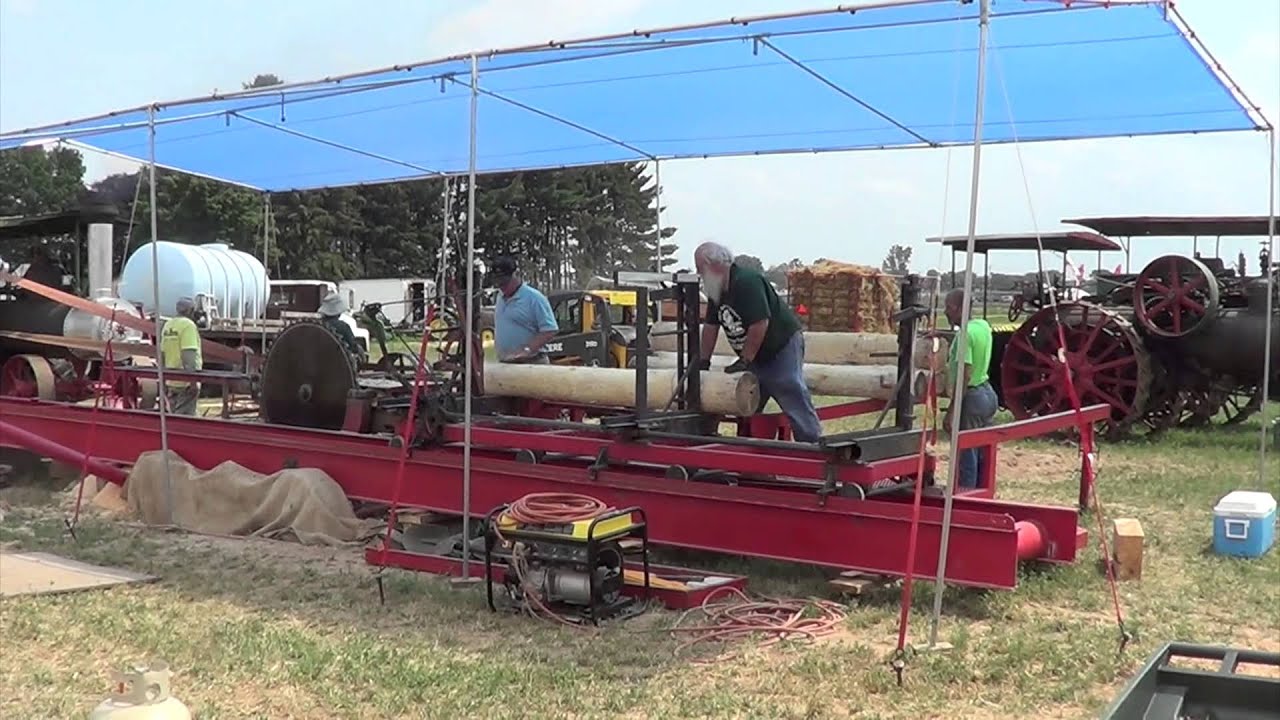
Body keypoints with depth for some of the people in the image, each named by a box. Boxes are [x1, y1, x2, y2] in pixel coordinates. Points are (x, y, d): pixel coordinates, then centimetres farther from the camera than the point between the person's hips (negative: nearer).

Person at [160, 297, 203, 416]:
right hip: (185, 379, -8)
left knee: (174, 414, 16)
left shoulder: (168, 325, 13)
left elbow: (162, 353, 16)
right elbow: (188, 354, -21)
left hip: (170, 380, 8)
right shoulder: (188, 325, -12)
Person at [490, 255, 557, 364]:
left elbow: (550, 331, -15)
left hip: (531, 363, -8)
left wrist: (527, 350, -21)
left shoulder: (534, 298, -10)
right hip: (503, 364, 8)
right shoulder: (500, 297, 15)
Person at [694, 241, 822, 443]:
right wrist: (703, 362, 7)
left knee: (796, 404, -11)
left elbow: (760, 324, -27)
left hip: (783, 347, -9)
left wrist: (744, 361, -21)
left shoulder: (747, 281, -23)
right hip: (757, 358, 9)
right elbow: (711, 326, 11)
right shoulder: (716, 290, 6)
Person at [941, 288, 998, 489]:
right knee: (983, 455, 16)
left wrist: (951, 412, -22)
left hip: (972, 397, -9)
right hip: (988, 393, 9)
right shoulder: (983, 325, 7)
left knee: (966, 457, -3)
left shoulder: (965, 335, -19)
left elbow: (965, 376, -24)